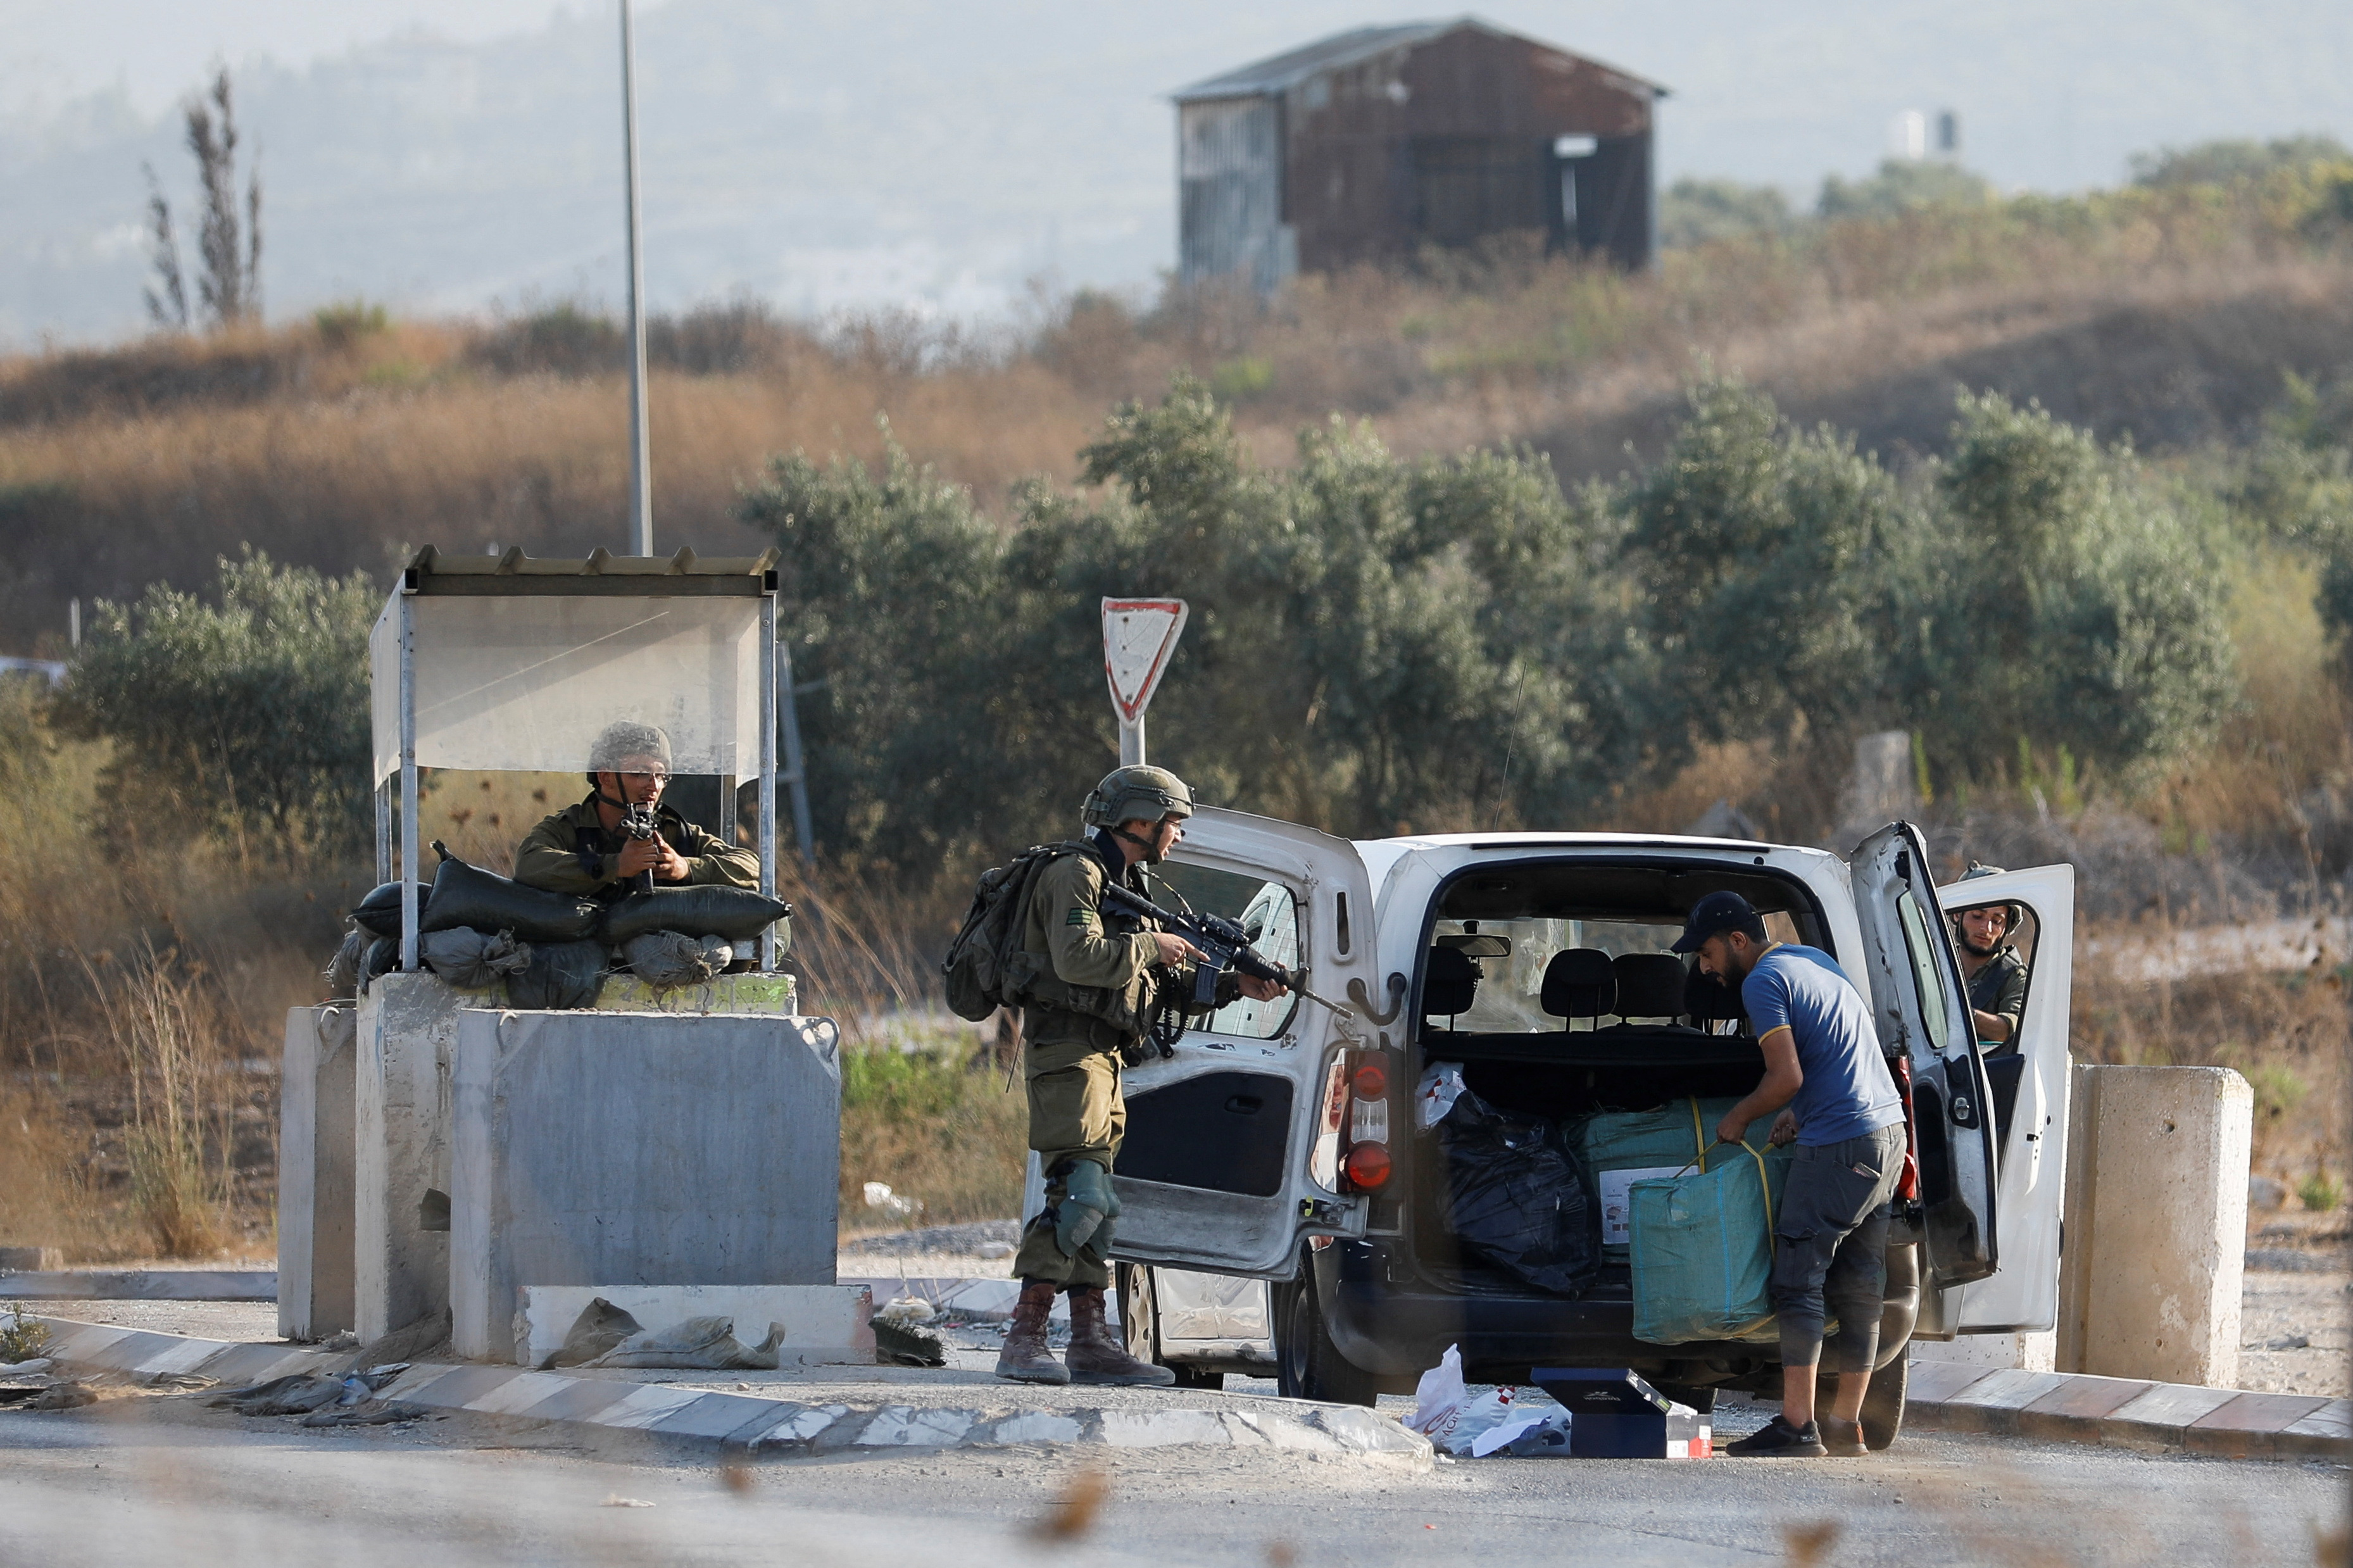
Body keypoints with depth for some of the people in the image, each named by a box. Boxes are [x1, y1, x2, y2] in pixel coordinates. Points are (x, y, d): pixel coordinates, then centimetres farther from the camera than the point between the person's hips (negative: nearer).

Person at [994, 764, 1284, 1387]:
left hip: (1101, 1057, 11)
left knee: (1096, 1206, 10)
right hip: (1066, 1051, -11)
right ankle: (1024, 1342, -23)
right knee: (1078, 1195, -18)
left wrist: (1233, 984, 12)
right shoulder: (1076, 874, -9)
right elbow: (1078, 957, -24)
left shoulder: (1126, 885, 23)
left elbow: (1168, 986, 24)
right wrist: (1150, 947, -12)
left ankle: (1091, 1342, 13)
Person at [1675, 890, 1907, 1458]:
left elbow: (1788, 1076, -18)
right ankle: (1846, 1424, 12)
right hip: (1888, 1131, 10)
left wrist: (1738, 1118, -2)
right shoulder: (1815, 960, 19)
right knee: (1858, 1286, 10)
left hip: (1839, 1145, -10)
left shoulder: (1763, 982, -10)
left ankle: (1797, 1426, -13)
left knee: (1798, 1281, -8)